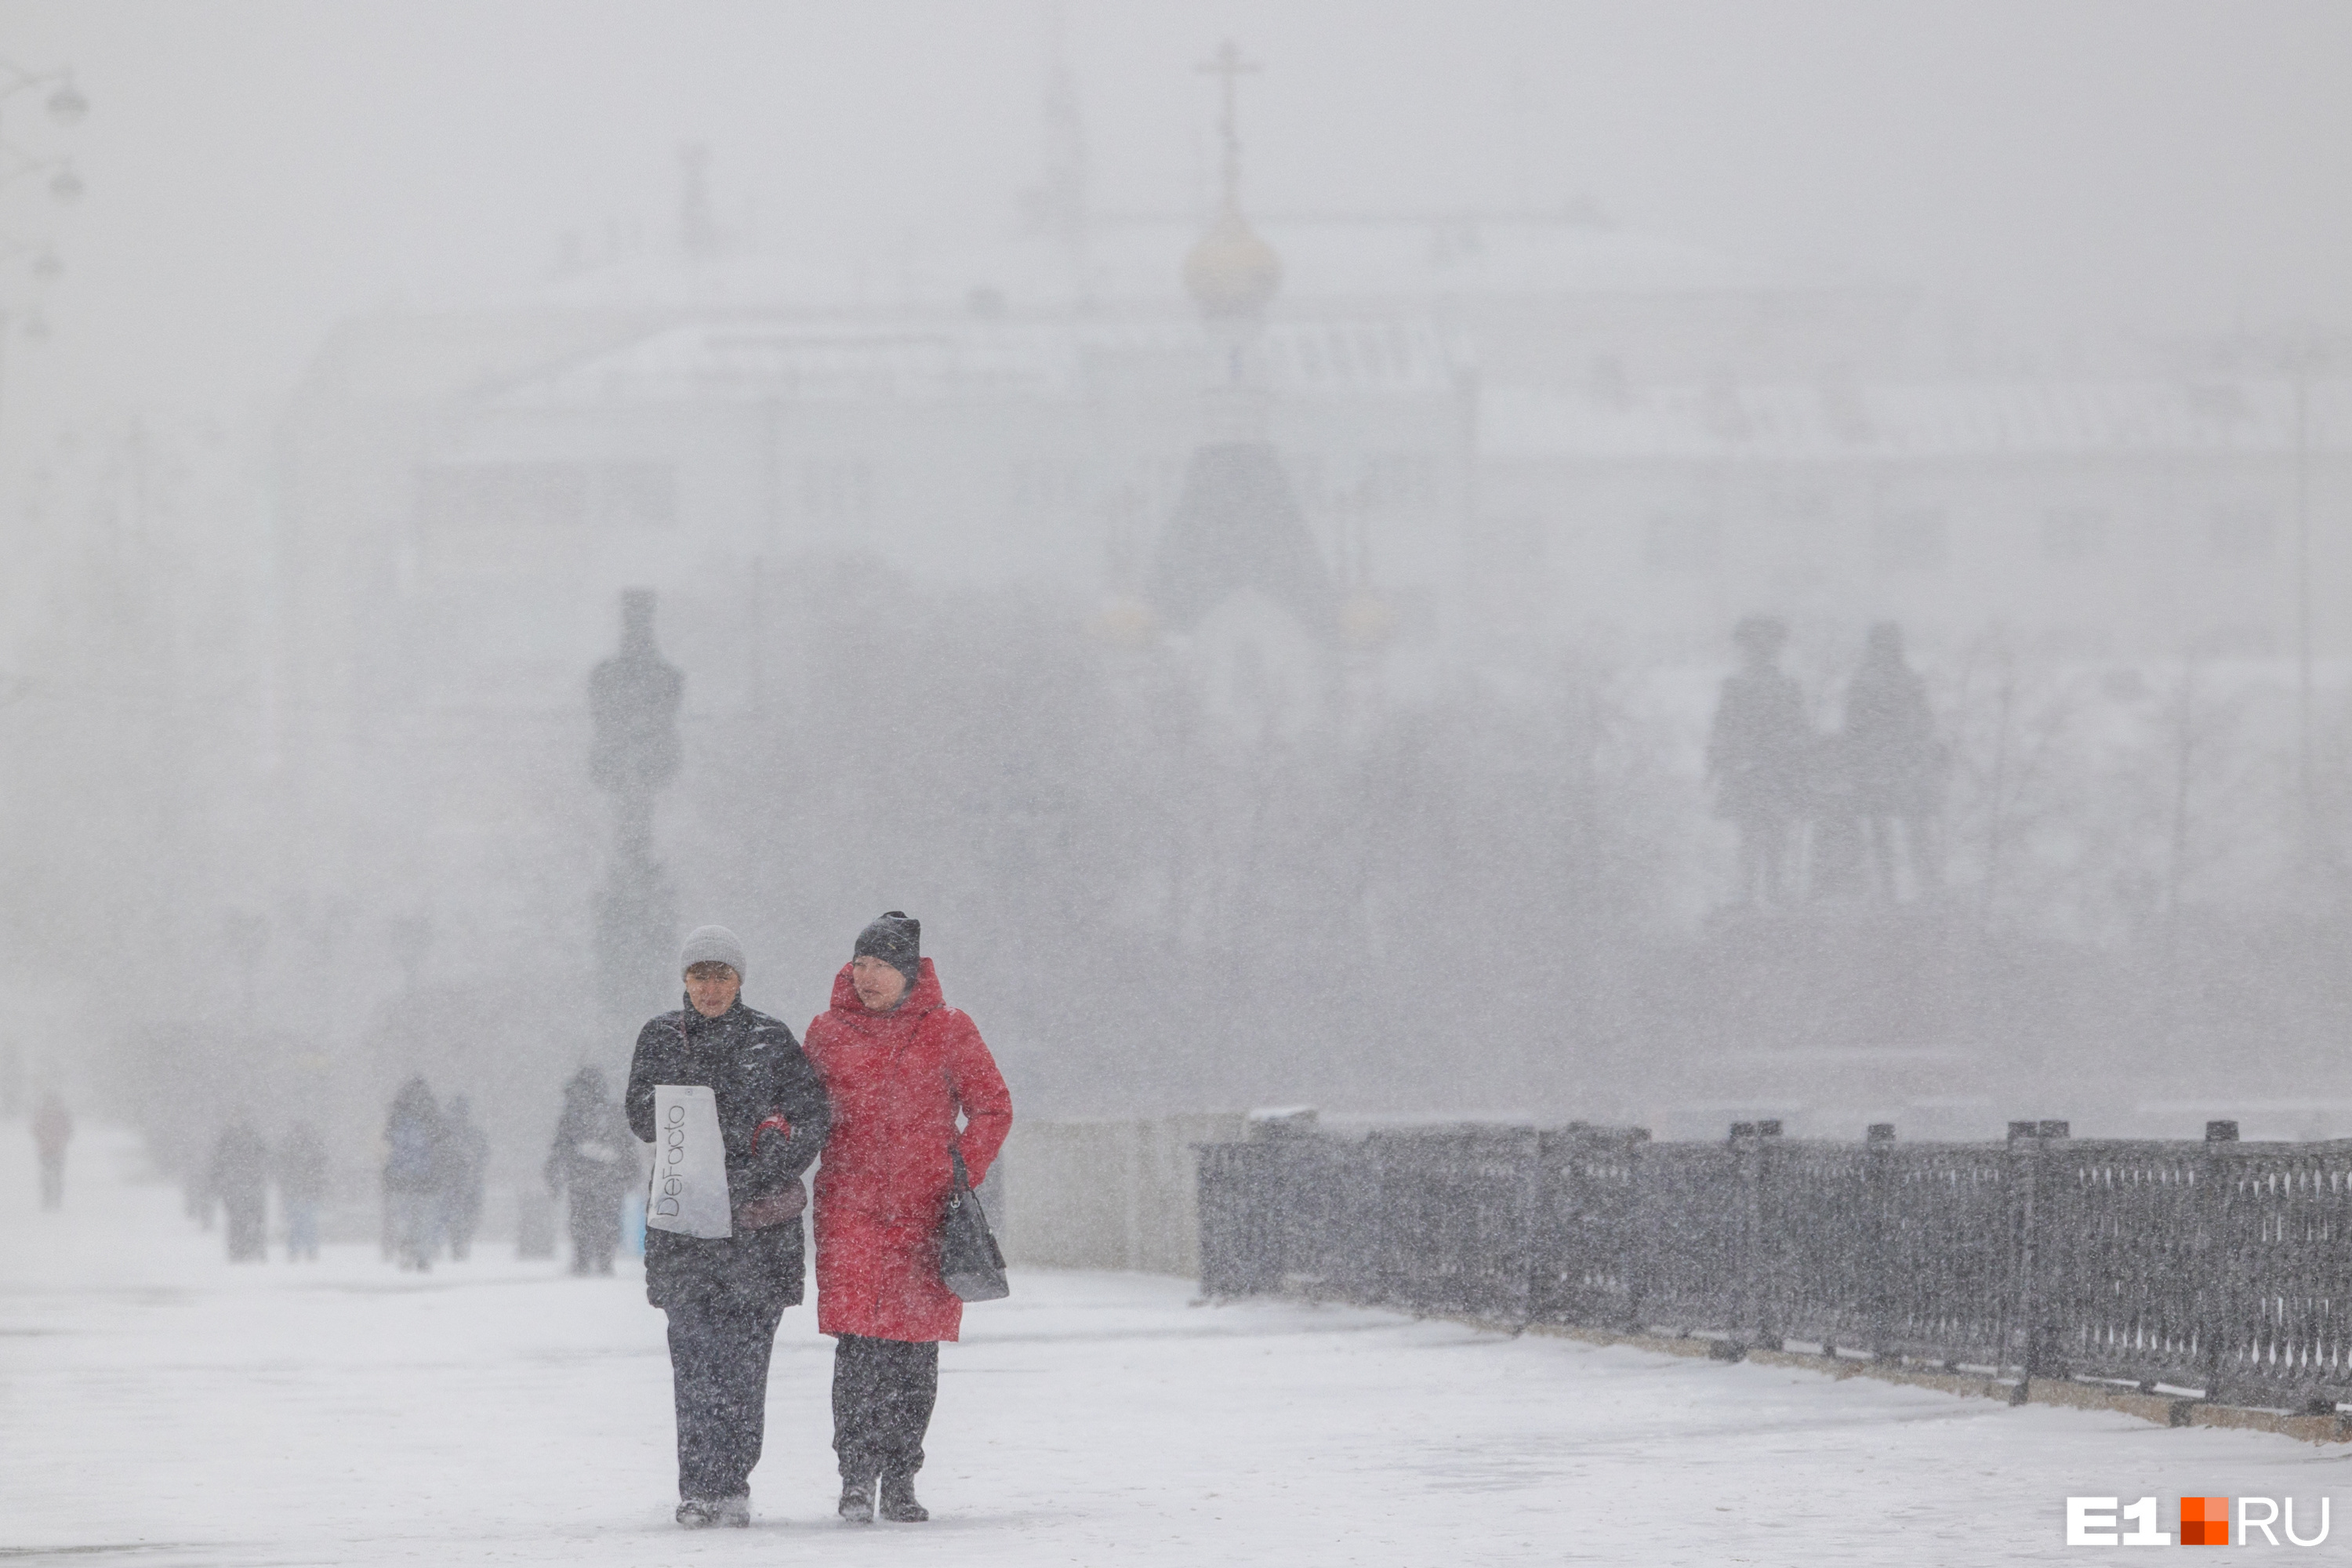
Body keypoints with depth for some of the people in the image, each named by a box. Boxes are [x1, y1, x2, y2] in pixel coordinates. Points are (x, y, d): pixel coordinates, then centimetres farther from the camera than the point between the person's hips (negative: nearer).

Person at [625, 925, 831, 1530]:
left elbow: (812, 1116, 2)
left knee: (745, 1357, -3)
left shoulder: (771, 1041, 9)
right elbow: (643, 1116, 3)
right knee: (696, 1356, -9)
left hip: (759, 1218, 0)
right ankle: (701, 1488, -10)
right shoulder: (661, 1039, 12)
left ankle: (732, 1485, 4)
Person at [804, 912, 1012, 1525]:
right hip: (851, 1209, 0)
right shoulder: (829, 1031, 9)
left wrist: (961, 1176, -4)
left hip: (926, 1213, 0)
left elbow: (993, 1108, 7)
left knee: (915, 1348, 1)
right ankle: (856, 1479, -9)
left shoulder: (947, 1031, 5)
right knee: (858, 1343, -12)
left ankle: (900, 1482, 9)